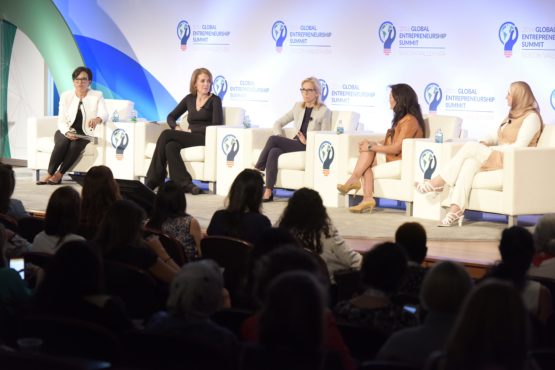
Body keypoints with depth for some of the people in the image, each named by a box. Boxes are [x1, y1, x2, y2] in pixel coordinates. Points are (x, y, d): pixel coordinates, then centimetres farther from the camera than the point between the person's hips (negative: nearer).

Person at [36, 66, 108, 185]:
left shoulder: (97, 96, 2)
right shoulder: (66, 96, 4)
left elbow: (104, 114, -15)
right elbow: (61, 121, -3)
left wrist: (97, 119, -41)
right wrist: (67, 132, -26)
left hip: (84, 134, -1)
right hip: (66, 132, 1)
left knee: (76, 144, -34)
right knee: (62, 143, -33)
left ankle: (58, 175, -29)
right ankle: (49, 174, -31)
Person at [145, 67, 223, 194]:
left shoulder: (215, 100, 3)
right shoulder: (189, 99, 18)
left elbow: (217, 125, -9)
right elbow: (171, 117, 20)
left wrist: (191, 130, -13)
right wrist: (177, 128, -5)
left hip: (205, 138, -5)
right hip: (190, 137, 5)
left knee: (166, 135, -25)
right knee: (170, 147, -32)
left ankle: (154, 180, -24)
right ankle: (185, 184, -38)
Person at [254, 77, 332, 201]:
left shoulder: (324, 111, 1)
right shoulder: (298, 107, 19)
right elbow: (278, 123, 21)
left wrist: (307, 141, -18)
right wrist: (281, 138, 3)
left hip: (310, 147, -5)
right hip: (294, 144, 5)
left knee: (272, 139, -27)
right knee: (274, 152, -31)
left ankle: (257, 170, -14)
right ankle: (268, 192, -35)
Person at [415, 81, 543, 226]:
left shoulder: (531, 117, -5)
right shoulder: (513, 115, 25)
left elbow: (519, 146, -15)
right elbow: (497, 137, 23)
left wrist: (491, 149, -13)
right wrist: (485, 143, 1)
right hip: (497, 156, 8)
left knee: (471, 146, -23)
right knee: (470, 162, -25)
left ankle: (438, 182, -18)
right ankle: (455, 210, -38)